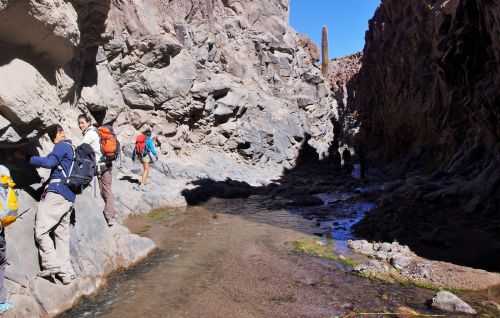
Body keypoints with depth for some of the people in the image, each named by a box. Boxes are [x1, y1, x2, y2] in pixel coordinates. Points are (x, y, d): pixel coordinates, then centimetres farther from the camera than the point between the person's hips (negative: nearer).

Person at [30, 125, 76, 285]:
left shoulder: (63, 145, -2)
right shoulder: (73, 150, 25)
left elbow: (49, 162, -16)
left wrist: (31, 159, -3)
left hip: (57, 193, -9)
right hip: (69, 197, 9)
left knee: (41, 230, -5)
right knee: (62, 234, 8)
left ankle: (52, 265, -11)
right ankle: (66, 272, 7)